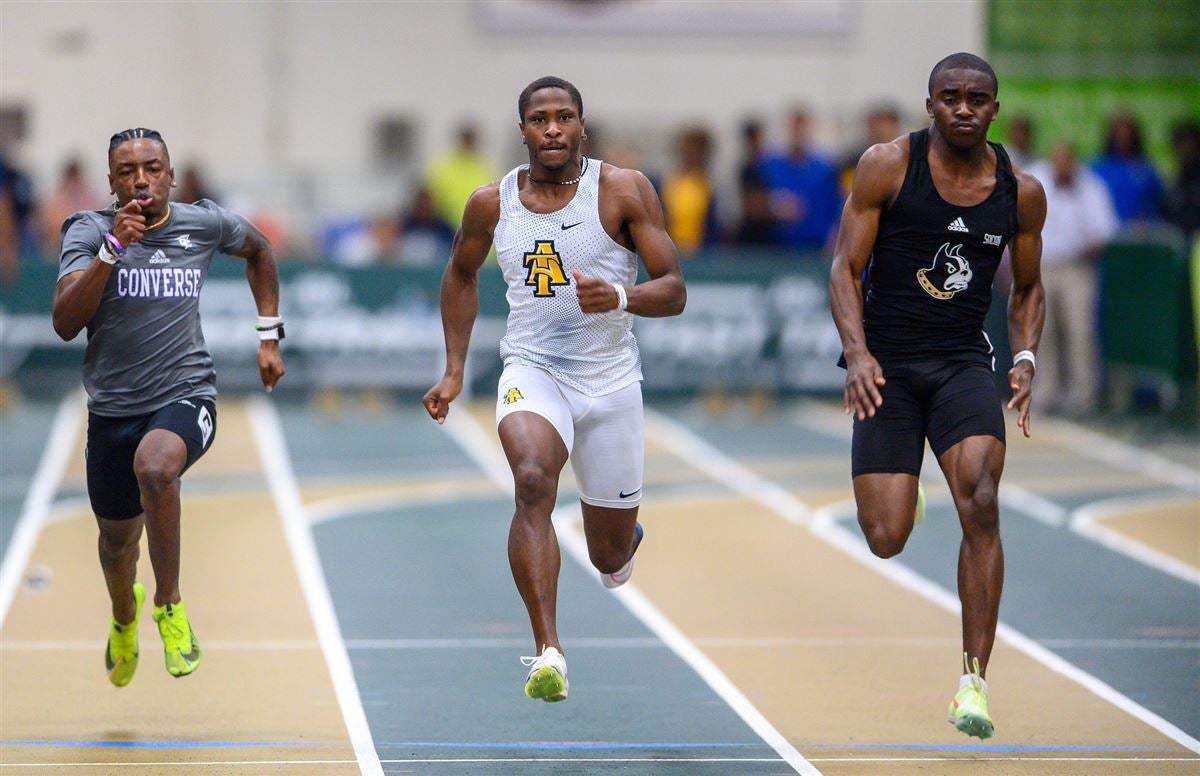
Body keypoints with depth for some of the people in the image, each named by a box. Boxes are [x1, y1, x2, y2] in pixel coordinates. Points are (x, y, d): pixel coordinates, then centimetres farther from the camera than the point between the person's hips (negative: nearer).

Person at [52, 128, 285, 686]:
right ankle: (124, 614, 55)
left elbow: (258, 249, 23)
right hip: (113, 407, 2)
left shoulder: (204, 224, 0)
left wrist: (269, 336, 19)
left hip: (187, 394, -2)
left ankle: (169, 604, -17)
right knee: (117, 537, 18)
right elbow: (65, 323, -18)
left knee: (154, 467, -36)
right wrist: (112, 249, -26)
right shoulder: (89, 231, -6)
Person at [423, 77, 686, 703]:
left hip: (610, 379, 0)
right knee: (533, 479, -33)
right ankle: (548, 652, -36)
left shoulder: (623, 191, -7)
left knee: (611, 558, 10)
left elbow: (675, 292, -9)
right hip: (532, 370, 0)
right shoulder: (492, 204, 1)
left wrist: (620, 296, -30)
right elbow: (461, 275, 21)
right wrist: (454, 371, 15)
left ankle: (622, 540, 51)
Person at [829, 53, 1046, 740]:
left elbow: (1028, 287, 17)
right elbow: (846, 267, -3)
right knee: (886, 541, -8)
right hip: (887, 366, -1)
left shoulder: (1022, 192, 3)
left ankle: (974, 681, -16)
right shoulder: (888, 166, -6)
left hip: (965, 362, 1)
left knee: (981, 503, -22)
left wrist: (1026, 356, -1)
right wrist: (857, 354, -17)